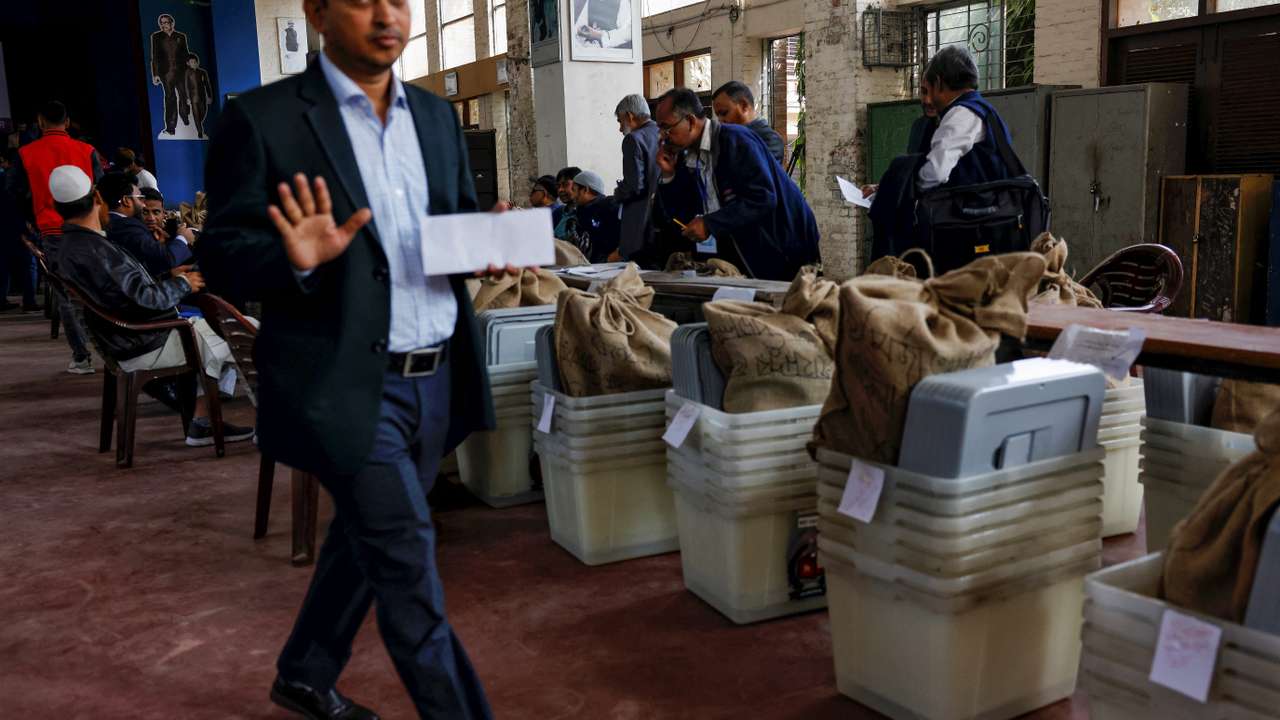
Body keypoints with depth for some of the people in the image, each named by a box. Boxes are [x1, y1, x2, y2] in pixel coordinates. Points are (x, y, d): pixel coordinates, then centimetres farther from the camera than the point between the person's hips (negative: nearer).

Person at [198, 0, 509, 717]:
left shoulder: (438, 115, 11)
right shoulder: (261, 119, -7)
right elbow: (223, 257, -7)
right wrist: (298, 258, -28)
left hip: (438, 379, 7)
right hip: (345, 384, -6)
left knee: (369, 542, 21)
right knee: (407, 561, -6)